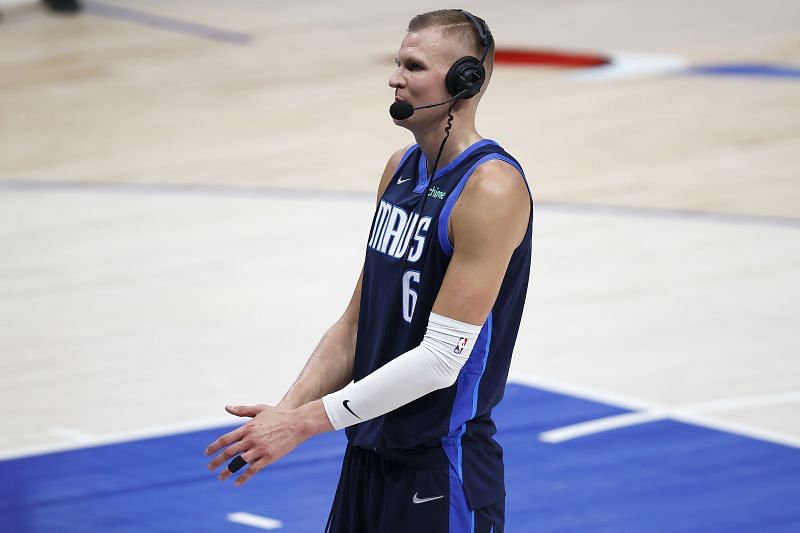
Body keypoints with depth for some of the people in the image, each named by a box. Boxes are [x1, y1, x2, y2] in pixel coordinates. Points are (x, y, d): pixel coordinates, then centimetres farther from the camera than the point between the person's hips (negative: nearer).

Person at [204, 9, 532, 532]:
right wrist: (285, 411, -2)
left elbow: (440, 358, -22)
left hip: (442, 474, -7)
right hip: (369, 457, 7)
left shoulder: (492, 189, -18)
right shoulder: (401, 169, 8)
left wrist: (306, 421, -21)